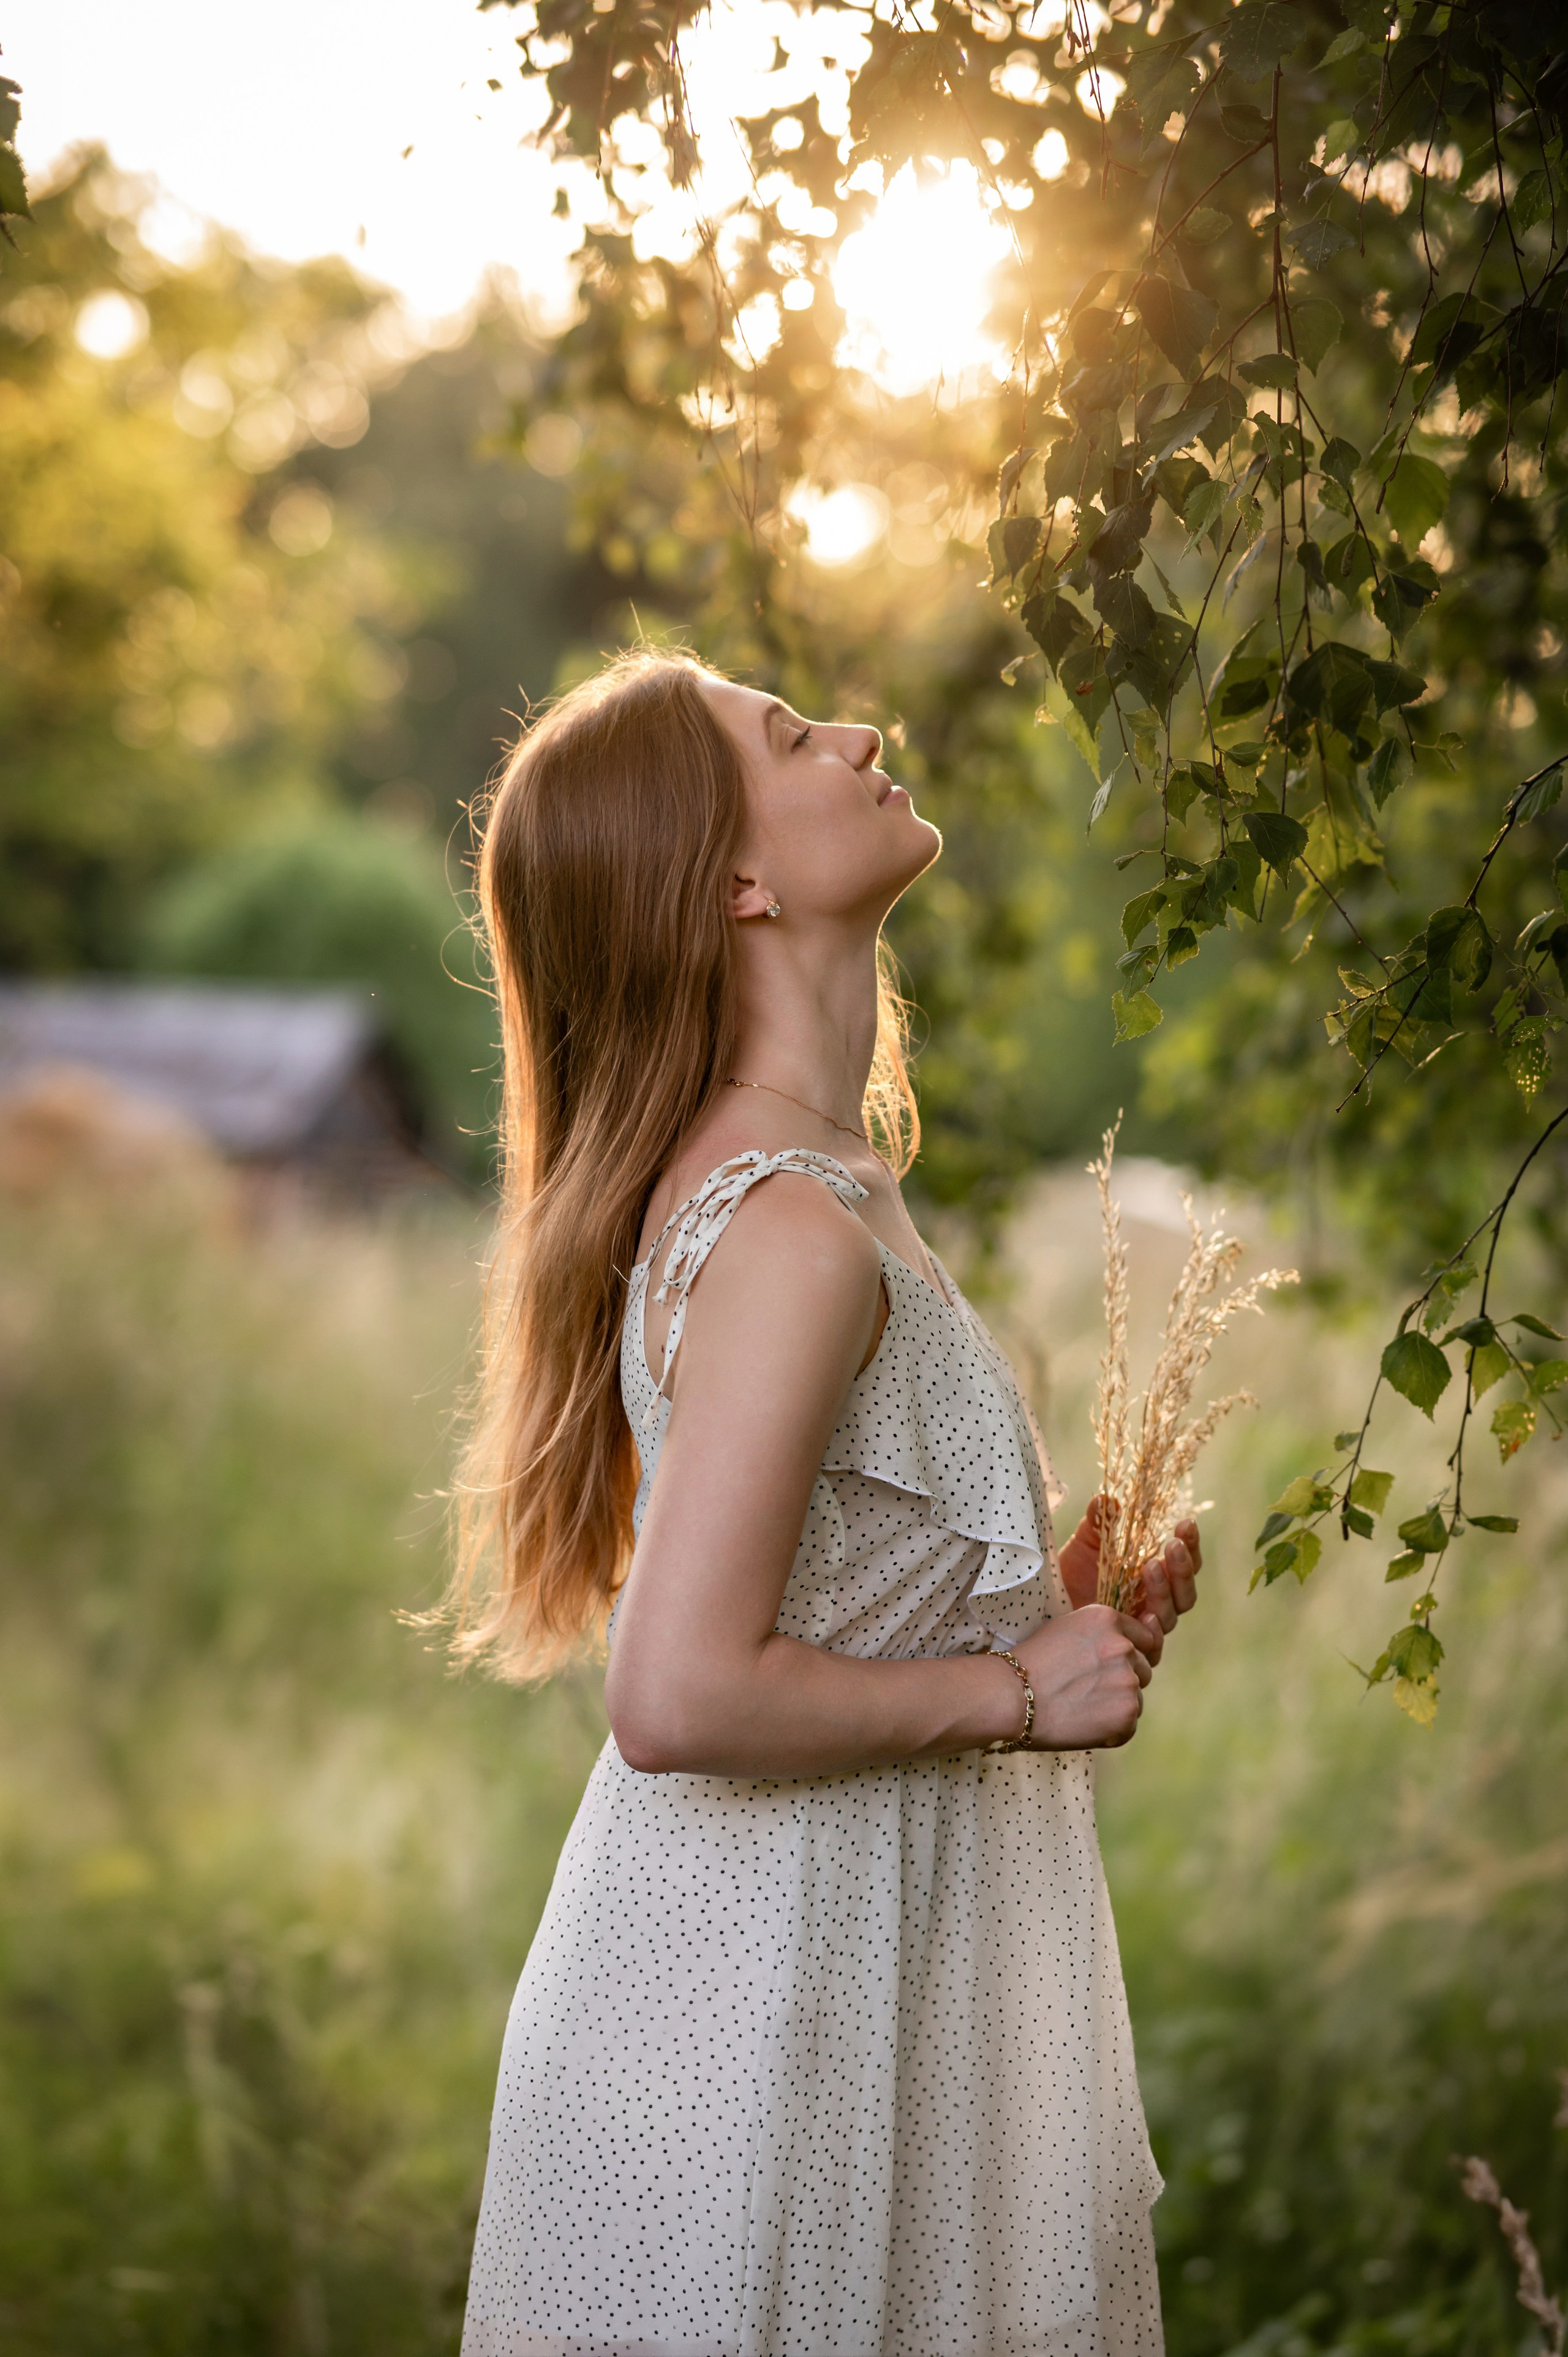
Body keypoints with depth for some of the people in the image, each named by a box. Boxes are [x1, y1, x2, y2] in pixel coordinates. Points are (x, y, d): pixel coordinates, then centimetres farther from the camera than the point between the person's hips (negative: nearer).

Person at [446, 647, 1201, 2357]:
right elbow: (680, 1700, -29)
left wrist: (1034, 1605, 5)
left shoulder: (756, 1186, 8)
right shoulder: (790, 1232, -23)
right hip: (767, 2027, -9)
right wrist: (1012, 1689, -18)